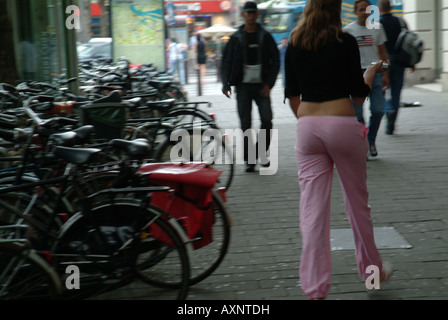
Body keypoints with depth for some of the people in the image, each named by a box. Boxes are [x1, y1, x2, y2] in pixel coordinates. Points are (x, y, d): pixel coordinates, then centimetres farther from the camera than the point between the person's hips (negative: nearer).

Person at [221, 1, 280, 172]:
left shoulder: (265, 36, 7)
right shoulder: (236, 38, 7)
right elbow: (226, 62, 8)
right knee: (245, 124, -1)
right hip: (243, 85, 0)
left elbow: (275, 61, 6)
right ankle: (249, 160, 7)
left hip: (261, 85, 0)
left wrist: (269, 83, -4)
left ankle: (262, 152, 13)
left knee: (267, 120, -7)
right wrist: (226, 84, -5)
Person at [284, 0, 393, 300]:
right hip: (342, 125, -2)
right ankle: (372, 268, 33)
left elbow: (292, 95, 12)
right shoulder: (345, 42, -4)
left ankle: (315, 286, 2)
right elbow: (359, 95, -2)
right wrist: (372, 71, 16)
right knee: (358, 201, 15)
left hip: (307, 128, 3)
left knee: (312, 209, 2)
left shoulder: (294, 45, 7)